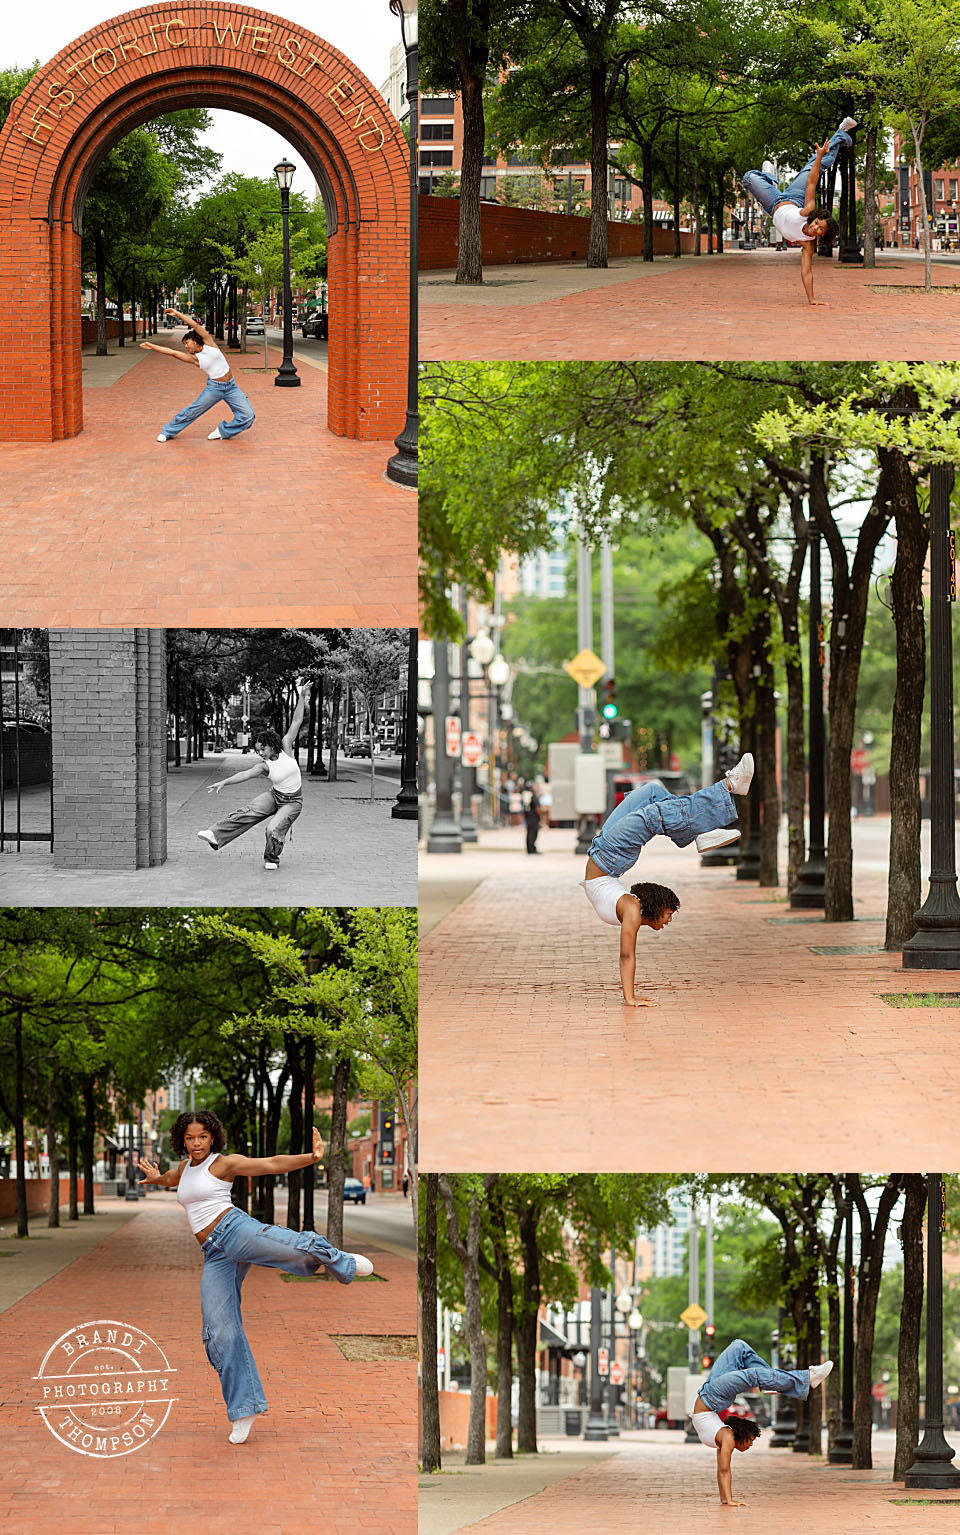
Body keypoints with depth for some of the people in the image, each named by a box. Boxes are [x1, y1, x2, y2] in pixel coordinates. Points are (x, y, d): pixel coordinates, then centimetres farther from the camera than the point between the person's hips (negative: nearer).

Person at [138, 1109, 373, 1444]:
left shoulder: (224, 1163, 3)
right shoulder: (185, 1167, 21)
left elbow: (272, 1164, -7)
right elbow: (172, 1179, 48)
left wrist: (311, 1157, -19)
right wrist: (156, 1178, 30)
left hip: (233, 1228, -5)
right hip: (214, 1256, 5)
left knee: (292, 1247, -34)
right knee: (220, 1331, -5)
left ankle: (341, 1262, 0)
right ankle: (243, 1410, 1)